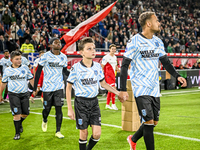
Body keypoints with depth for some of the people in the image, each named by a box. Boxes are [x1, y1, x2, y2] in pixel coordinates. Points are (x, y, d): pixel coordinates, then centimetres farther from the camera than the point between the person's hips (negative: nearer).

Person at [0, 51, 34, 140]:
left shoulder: (25, 68, 4)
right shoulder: (7, 70, 2)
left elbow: (31, 79, 10)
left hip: (24, 94, 2)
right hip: (13, 94, -2)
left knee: (25, 113, 6)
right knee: (17, 114, -8)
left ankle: (19, 123, 39)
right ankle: (17, 133, 7)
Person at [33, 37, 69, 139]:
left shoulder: (63, 57, 4)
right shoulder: (46, 56, -8)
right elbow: (38, 72, -4)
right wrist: (35, 88, -6)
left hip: (59, 87, 3)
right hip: (47, 87, -2)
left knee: (59, 109, -3)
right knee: (47, 109, 6)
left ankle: (58, 131, 6)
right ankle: (44, 121, 41)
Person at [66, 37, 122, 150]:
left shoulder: (97, 66, 1)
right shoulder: (76, 68, -11)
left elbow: (103, 83, 16)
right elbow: (69, 88, -4)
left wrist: (118, 92, 7)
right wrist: (70, 109, -7)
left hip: (94, 102, 3)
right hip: (81, 103, -3)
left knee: (97, 134, -2)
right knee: (84, 133, 2)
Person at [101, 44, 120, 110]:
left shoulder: (115, 57, 14)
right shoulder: (106, 57, -9)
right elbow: (102, 67, -9)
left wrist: (119, 70, 7)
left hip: (113, 75, 8)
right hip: (108, 75, -8)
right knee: (113, 88, -17)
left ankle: (107, 105, 19)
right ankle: (113, 104, -12)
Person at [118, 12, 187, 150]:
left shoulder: (158, 42, 9)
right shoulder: (135, 41, -10)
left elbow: (165, 61, 16)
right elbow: (124, 66, -10)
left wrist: (177, 76, -1)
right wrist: (123, 89, -15)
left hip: (154, 89, 7)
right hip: (141, 88, -6)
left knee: (154, 122, 11)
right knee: (148, 122, -11)